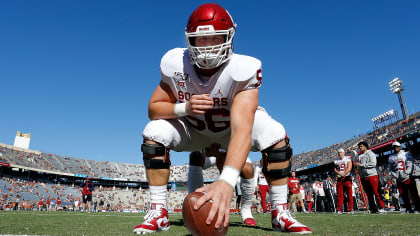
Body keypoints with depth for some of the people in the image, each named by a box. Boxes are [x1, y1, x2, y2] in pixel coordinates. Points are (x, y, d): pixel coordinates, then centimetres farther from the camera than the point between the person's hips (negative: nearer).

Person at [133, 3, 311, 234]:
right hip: (193, 129, 2)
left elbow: (242, 130, -46)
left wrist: (227, 181, -62)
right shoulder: (175, 64, -24)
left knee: (275, 134, -28)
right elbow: (153, 108, -15)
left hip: (231, 127, -1)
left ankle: (280, 213, -12)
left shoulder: (242, 70, -34)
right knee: (154, 133, -25)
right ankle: (158, 212, -11)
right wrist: (184, 107, -38)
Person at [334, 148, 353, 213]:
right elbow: (335, 169, 10)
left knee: (349, 194, -4)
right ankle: (339, 209, 6)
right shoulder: (336, 161, 14)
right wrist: (339, 173, -10)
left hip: (347, 178, -4)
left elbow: (349, 168, -11)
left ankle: (350, 209, 2)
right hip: (339, 178, 4)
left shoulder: (347, 159, -1)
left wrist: (344, 174, -22)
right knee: (339, 194, 3)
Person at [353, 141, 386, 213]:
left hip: (372, 175, -7)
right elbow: (358, 166, 25)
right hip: (363, 177, 7)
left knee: (376, 192, -7)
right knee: (369, 194, 8)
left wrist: (361, 165, -17)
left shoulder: (370, 154, -4)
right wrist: (356, 164, 3)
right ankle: (373, 209, 14)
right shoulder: (359, 155, 18)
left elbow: (373, 164, -17)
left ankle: (381, 207, 0)